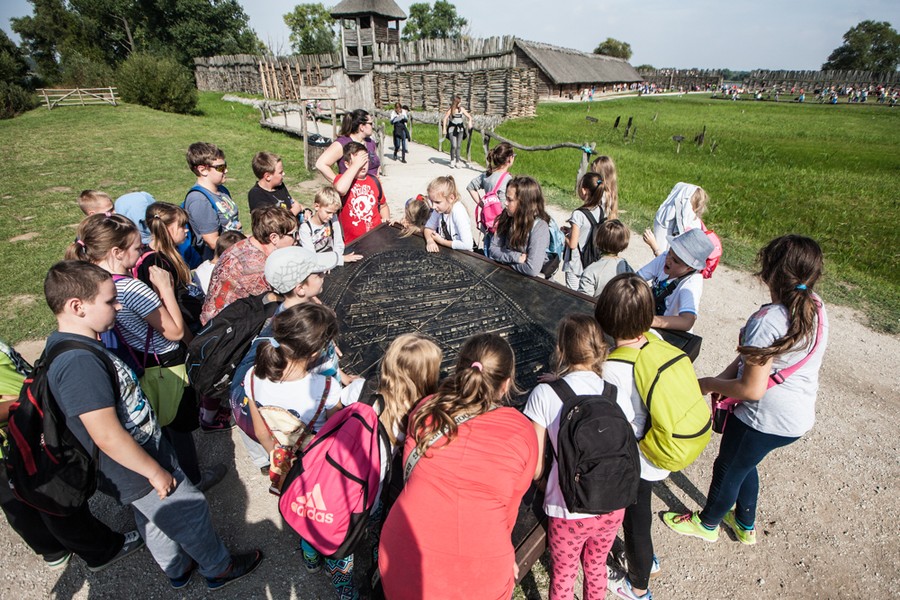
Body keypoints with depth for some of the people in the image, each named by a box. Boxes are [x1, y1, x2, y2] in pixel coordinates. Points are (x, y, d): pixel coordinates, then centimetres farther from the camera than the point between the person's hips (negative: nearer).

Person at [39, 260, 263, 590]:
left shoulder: (71, 344, -1)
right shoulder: (78, 363, -34)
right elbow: (107, 436, -33)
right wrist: (155, 471, -21)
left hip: (146, 452, 9)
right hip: (137, 474, -9)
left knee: (156, 520, 27)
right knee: (192, 512, 11)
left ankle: (178, 569, 50)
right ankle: (220, 569, 35)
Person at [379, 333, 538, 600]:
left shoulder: (425, 410, -6)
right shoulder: (522, 433, -10)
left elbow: (410, 473, 5)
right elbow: (508, 509, 1)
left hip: (403, 562, 1)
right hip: (479, 578, -1)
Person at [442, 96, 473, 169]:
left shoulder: (462, 109, 2)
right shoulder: (450, 110, -6)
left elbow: (469, 117, 8)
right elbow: (445, 119, -4)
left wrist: (470, 122, -12)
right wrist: (444, 128, -11)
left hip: (460, 129, 3)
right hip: (452, 128, -3)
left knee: (458, 146, 2)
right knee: (453, 146, -12)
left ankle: (457, 162, 9)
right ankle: (452, 161, 9)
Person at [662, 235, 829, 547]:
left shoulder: (767, 321, -31)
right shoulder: (816, 307, -5)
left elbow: (752, 389, -27)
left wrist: (708, 384, -13)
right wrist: (726, 375, -4)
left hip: (765, 419, -8)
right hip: (800, 417, 8)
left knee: (728, 468, 18)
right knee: (744, 463, 30)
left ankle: (707, 523, 45)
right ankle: (745, 524, 53)